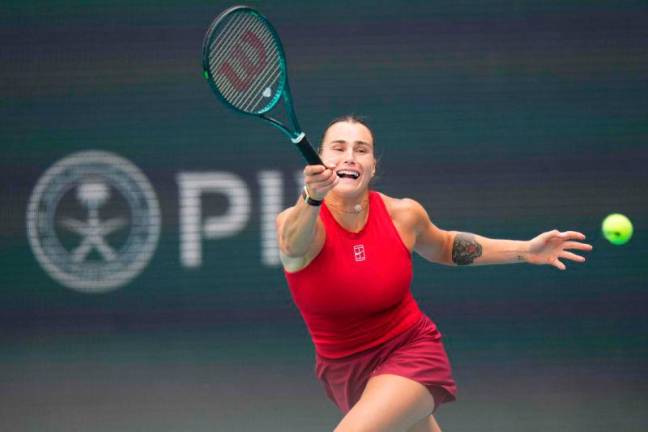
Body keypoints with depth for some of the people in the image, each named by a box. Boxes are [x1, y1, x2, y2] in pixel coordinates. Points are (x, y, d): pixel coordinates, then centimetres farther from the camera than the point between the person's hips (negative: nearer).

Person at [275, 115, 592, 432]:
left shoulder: (403, 215, -11)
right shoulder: (295, 223, -20)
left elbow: (444, 246, 12)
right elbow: (293, 244, -46)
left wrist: (525, 250, 4)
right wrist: (312, 198, -68)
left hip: (410, 353, -1)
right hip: (343, 373, 1)